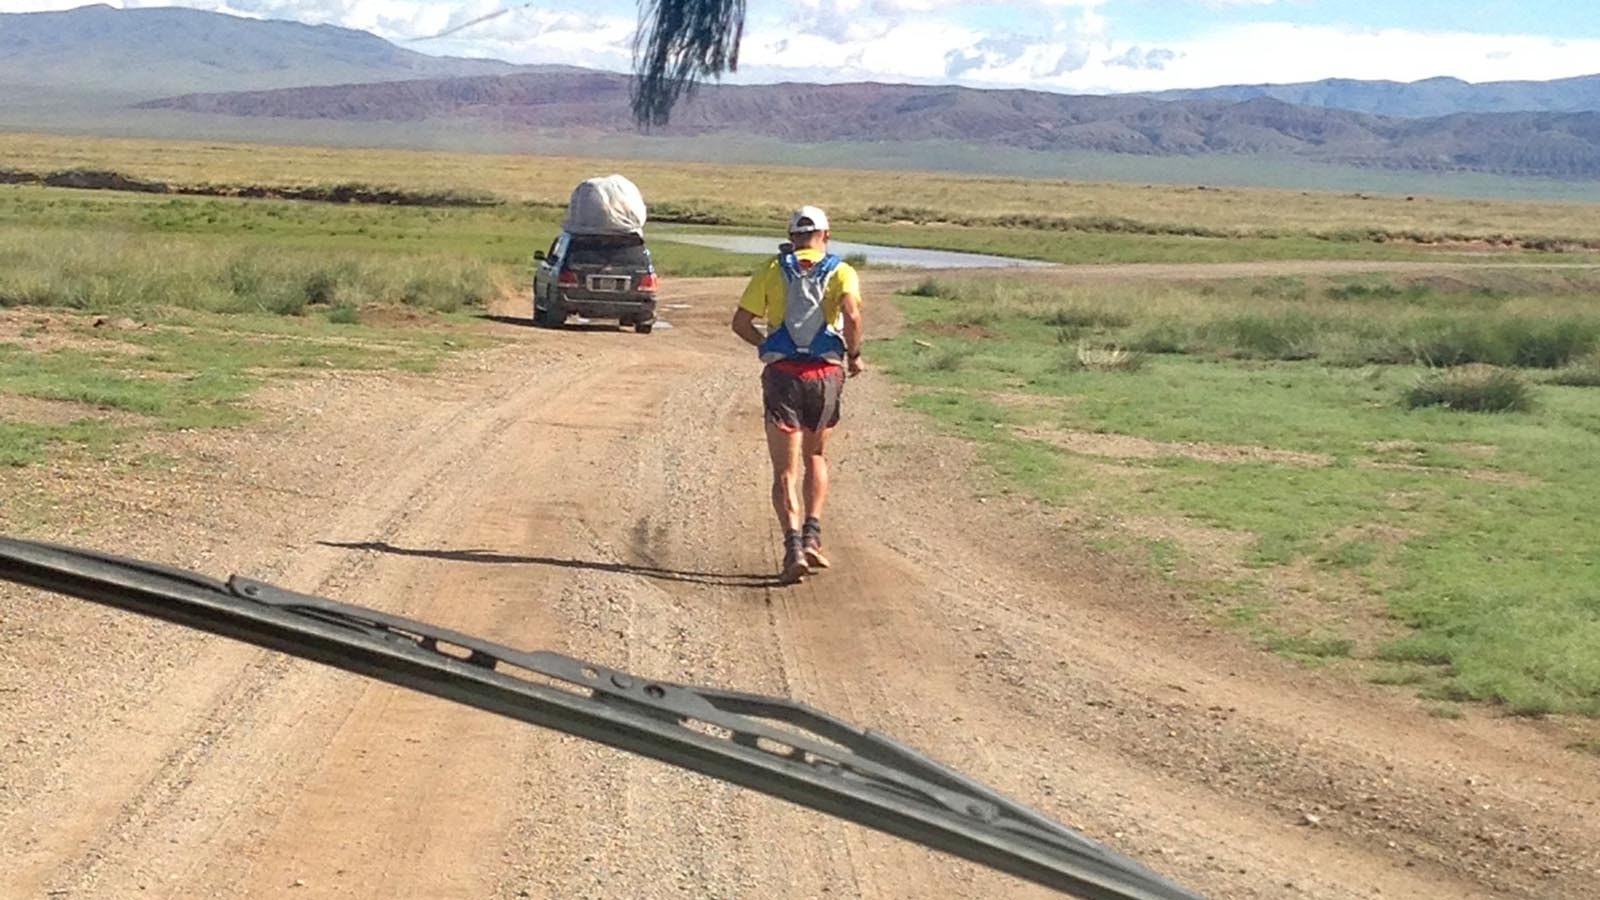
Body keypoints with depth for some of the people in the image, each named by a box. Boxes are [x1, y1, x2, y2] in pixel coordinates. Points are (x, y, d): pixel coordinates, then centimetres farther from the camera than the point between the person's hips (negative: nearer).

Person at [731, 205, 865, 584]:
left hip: (782, 374, 0)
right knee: (815, 458, 22)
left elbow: (740, 322, 2)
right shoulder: (841, 272, 4)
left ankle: (793, 545, -16)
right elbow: (852, 314, -15)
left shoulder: (773, 270, 8)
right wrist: (854, 354, 0)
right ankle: (812, 536, 10)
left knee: (785, 470, 1)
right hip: (826, 374, 1)